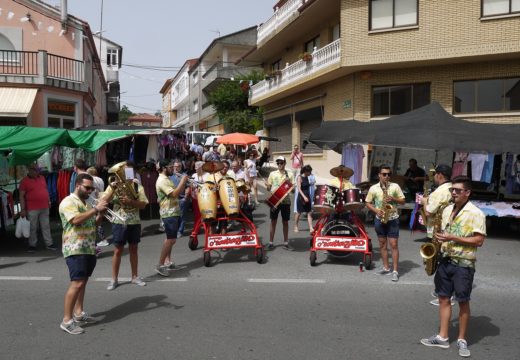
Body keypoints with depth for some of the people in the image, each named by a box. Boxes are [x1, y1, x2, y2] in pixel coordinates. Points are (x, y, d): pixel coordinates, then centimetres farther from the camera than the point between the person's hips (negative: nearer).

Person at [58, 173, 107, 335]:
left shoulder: (86, 203, 18)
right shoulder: (68, 202, -11)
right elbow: (76, 220, -27)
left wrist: (100, 215, 3)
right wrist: (96, 209, -25)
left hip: (89, 248, 9)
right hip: (75, 249, -9)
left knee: (83, 281, 14)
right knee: (77, 283, -14)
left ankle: (78, 313, 24)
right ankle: (66, 321, -9)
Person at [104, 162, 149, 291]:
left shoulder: (138, 186, 1)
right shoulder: (115, 185, -1)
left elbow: (143, 205, -4)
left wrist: (130, 201, -19)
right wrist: (112, 189, -21)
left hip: (134, 222, 2)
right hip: (119, 222, -2)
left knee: (133, 249, 11)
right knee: (118, 250, 3)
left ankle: (134, 277, 22)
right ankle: (114, 279, 13)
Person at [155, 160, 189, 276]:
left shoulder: (167, 179, 16)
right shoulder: (162, 181, -17)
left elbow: (177, 192, 20)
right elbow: (174, 194, -26)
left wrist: (183, 183, 6)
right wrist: (182, 181, -18)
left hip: (173, 212, 11)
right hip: (169, 213, -11)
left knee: (170, 239, 14)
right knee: (171, 239, -11)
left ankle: (167, 262, 22)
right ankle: (160, 265, -7)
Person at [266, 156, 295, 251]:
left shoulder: (289, 174, 5)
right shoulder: (272, 173, 6)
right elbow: (268, 188, 7)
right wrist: (268, 186, -16)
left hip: (285, 201, 0)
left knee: (285, 222, 7)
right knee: (273, 221, 3)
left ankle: (286, 243, 15)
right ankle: (271, 242, 10)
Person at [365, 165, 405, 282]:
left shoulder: (395, 186, -3)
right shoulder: (373, 188, -2)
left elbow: (403, 201, 2)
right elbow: (368, 203, 4)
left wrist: (393, 199, -17)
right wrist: (376, 211, -12)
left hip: (393, 219, -2)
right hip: (379, 219, 2)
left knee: (394, 244, -4)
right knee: (382, 244, 11)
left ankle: (395, 271, 0)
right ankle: (386, 267, 23)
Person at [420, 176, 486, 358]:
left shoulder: (476, 213, -11)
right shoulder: (447, 210, 9)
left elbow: (479, 240, -15)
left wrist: (453, 238, -21)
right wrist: (439, 238, 1)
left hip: (463, 264, -6)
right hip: (445, 261, 6)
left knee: (463, 302, 4)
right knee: (443, 298, 9)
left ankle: (462, 340, 18)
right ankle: (442, 337, 18)